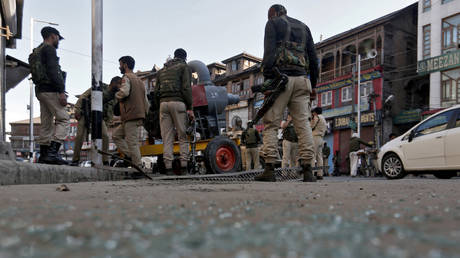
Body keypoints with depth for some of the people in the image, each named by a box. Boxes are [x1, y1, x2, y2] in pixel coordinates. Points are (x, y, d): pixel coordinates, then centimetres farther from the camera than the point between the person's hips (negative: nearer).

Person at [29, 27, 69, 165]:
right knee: (63, 119, -12)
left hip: (40, 90, 10)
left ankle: (43, 155, 9)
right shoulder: (49, 49, -4)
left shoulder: (36, 51, 25)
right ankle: (53, 152, -22)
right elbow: (53, 71, -17)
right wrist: (61, 91, -21)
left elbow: (38, 73, 22)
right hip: (50, 89, -10)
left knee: (46, 123, 9)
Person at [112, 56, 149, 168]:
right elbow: (146, 101, 22)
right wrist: (144, 114, 22)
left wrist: (117, 94, -3)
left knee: (132, 142, -7)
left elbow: (124, 92, -24)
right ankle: (130, 155, 4)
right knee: (116, 135, 15)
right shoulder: (139, 80, 24)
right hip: (139, 115, 9)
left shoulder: (126, 77, -4)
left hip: (131, 115, -9)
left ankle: (138, 167, -6)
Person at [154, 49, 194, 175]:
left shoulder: (162, 71, 24)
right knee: (182, 136, 1)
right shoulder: (184, 67, 7)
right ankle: (184, 167, -4)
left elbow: (156, 92, 17)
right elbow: (186, 88, -6)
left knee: (167, 138, 3)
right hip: (178, 103, -4)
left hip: (163, 103, 5)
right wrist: (190, 108, -6)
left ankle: (168, 168, -1)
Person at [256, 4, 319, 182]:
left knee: (271, 124, -3)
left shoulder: (273, 23, 11)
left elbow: (269, 52, -5)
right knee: (303, 124, 0)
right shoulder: (303, 27, 26)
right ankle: (307, 170, -6)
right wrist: (313, 85, 20)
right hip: (301, 80, 4)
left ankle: (269, 169, -11)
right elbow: (313, 58, 20)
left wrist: (267, 80, -11)